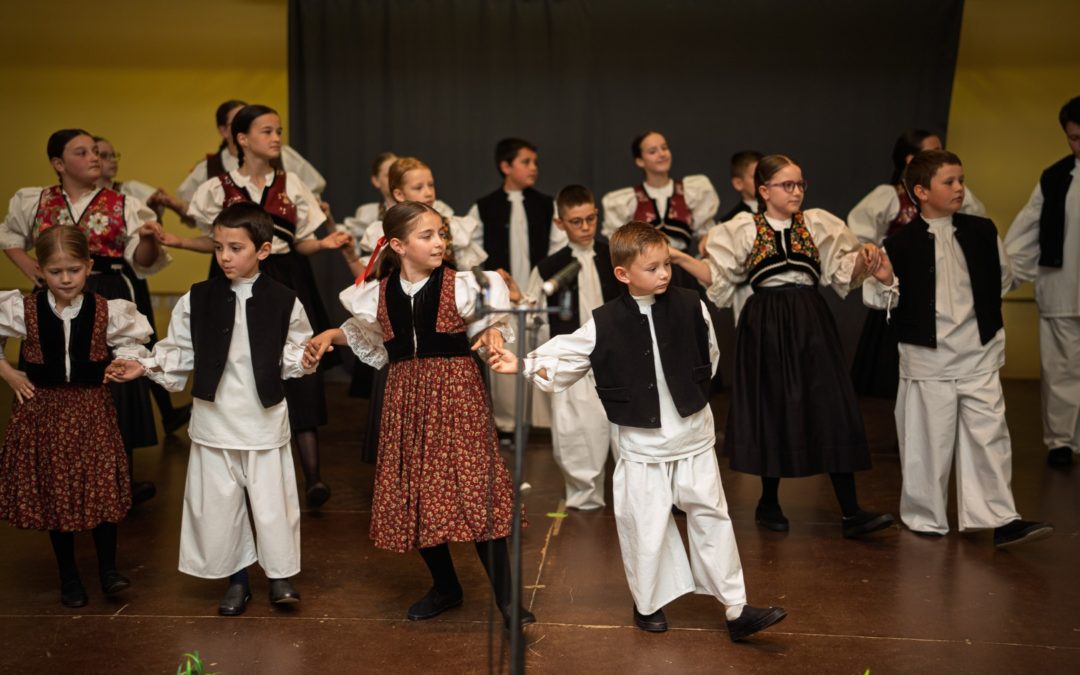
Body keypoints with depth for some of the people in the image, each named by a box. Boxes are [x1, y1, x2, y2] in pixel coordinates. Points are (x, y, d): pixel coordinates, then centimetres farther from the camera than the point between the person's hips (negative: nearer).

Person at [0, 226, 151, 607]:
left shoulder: (107, 311, -7)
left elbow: (139, 336, 10)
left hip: (91, 408, 0)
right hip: (43, 409, 0)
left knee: (103, 489, -2)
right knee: (54, 496, 9)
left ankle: (108, 569, 14)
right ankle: (68, 576, 23)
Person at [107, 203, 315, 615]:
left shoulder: (283, 301, -5)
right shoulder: (197, 300, -1)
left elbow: (296, 355, 2)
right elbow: (178, 351, 5)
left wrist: (309, 356, -19)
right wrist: (143, 365, -10)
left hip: (265, 418, -2)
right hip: (213, 418, 2)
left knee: (272, 499, 5)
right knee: (216, 502, 10)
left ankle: (280, 574, 25)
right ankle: (237, 578, 29)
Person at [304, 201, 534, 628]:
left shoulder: (460, 286, -5)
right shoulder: (379, 293, 5)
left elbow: (488, 322, 3)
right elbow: (365, 334, 23)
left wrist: (493, 333, -19)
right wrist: (330, 336, 8)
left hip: (456, 393, -4)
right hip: (406, 398, 4)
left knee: (474, 489, -6)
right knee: (413, 494, 9)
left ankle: (504, 595, 4)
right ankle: (445, 587, 29)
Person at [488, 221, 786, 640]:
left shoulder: (690, 306, -5)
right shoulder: (604, 324, -10)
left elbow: (709, 357, 11)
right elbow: (560, 359, -3)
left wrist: (691, 394, 10)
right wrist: (522, 365, -12)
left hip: (694, 437, 2)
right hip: (642, 444, -2)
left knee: (712, 517, 7)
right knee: (646, 526, 7)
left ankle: (736, 609, 17)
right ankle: (649, 603, 29)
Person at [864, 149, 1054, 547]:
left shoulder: (981, 232, 5)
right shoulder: (901, 244, -6)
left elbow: (1003, 279, 18)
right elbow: (884, 300, -8)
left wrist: (984, 315, 13)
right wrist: (883, 282, -27)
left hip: (979, 353, 3)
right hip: (926, 357, -3)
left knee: (989, 436, 2)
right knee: (928, 440, 6)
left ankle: (1000, 520, 9)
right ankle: (925, 518, 22)